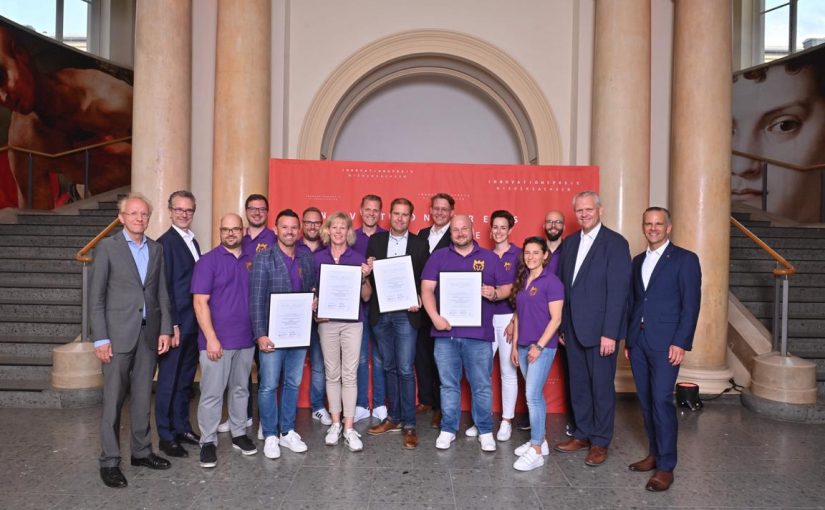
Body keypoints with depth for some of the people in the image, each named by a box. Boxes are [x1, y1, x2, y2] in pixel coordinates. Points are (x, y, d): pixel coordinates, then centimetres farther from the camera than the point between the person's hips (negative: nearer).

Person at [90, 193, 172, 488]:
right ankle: (110, 461, 13)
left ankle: (141, 452, 24)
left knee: (143, 397, 12)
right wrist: (100, 338, -10)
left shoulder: (156, 249, 10)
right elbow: (96, 296, -5)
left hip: (149, 334, 4)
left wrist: (165, 329, 3)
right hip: (118, 334, -4)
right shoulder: (107, 247, -2)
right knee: (113, 400, 2)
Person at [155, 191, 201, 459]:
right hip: (175, 323, -8)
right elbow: (164, 287, -15)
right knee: (169, 380, 4)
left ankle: (182, 427, 29)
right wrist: (172, 325, -17)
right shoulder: (165, 243, -11)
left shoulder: (193, 242, 14)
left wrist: (200, 321, 11)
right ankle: (166, 436, 15)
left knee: (186, 378, 17)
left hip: (193, 323, 8)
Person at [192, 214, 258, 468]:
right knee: (212, 393, 1)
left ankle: (239, 434, 28)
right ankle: (208, 442, 14)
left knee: (240, 389, 15)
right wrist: (211, 338, -16)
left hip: (246, 339, 5)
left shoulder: (251, 261, 8)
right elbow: (200, 302, -10)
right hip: (217, 340, -5)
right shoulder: (208, 261, -5)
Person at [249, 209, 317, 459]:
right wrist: (260, 334, -16)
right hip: (273, 333, -4)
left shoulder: (307, 258, 7)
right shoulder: (263, 258, -6)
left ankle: (287, 431, 27)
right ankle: (270, 435, 20)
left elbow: (315, 289, 17)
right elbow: (256, 298, -10)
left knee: (293, 383, 13)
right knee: (269, 385, 5)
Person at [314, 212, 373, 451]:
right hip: (326, 321, 1)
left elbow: (366, 297, 2)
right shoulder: (318, 258, 5)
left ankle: (349, 428, 6)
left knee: (350, 374, -1)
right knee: (332, 373, 8)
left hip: (352, 322, -1)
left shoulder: (358, 258, 1)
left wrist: (364, 278, -14)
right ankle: (335, 424, 21)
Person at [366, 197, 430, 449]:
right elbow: (369, 274, 9)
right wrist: (369, 268, -13)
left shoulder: (420, 244, 2)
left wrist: (418, 300, -13)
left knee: (405, 369, -5)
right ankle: (393, 417, 24)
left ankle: (409, 425, 5)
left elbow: (425, 279, 3)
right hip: (380, 312, 3)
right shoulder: (376, 240, 8)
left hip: (406, 313, -3)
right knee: (389, 367, 13)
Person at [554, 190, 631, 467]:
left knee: (602, 386, 6)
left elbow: (618, 291, -14)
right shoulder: (570, 242, 10)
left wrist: (610, 333, -17)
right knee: (578, 384, 14)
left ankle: (600, 441, 20)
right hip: (573, 328, 6)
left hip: (600, 329, -6)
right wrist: (562, 326, 9)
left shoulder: (615, 243, -9)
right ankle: (582, 434, 28)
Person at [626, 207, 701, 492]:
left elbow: (691, 305, -7)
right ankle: (654, 454, 23)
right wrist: (629, 340, 13)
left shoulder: (685, 259, -2)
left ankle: (666, 466, 3)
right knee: (646, 401, 10)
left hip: (666, 343, -6)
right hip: (638, 341, 6)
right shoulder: (638, 261, 15)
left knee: (661, 400, -8)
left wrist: (681, 343, -14)